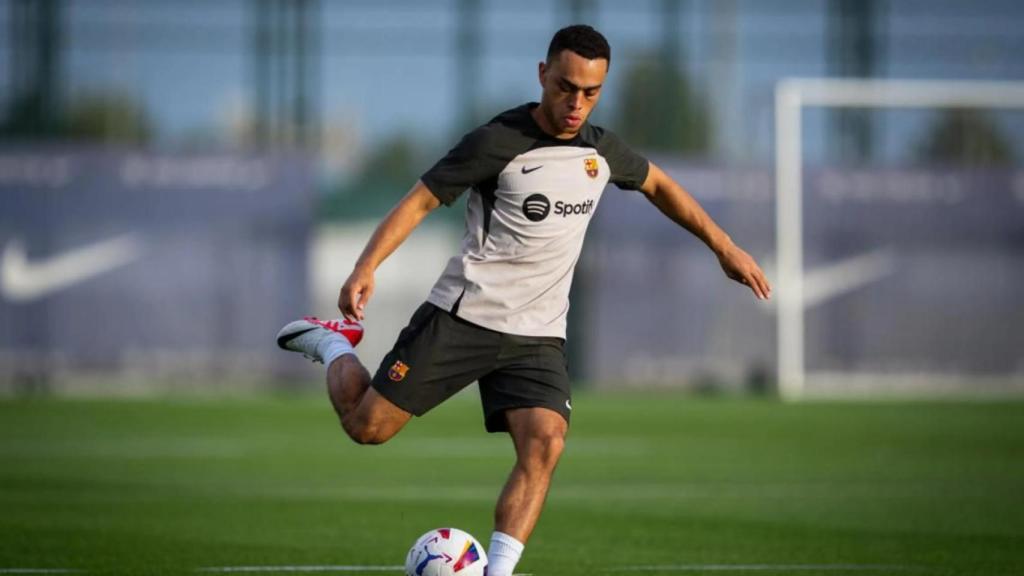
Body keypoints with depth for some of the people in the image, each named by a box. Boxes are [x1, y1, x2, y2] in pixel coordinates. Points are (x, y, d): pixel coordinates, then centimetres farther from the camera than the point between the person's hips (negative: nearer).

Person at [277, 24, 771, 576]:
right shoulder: (498, 142, -13)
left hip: (538, 334, 4)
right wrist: (366, 268, -25)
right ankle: (334, 345, 27)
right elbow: (420, 199, -12)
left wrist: (725, 248, 25)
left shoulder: (601, 150, 6)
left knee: (544, 444, -19)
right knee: (368, 425, -4)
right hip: (463, 316, -4)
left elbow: (659, 185, 26)